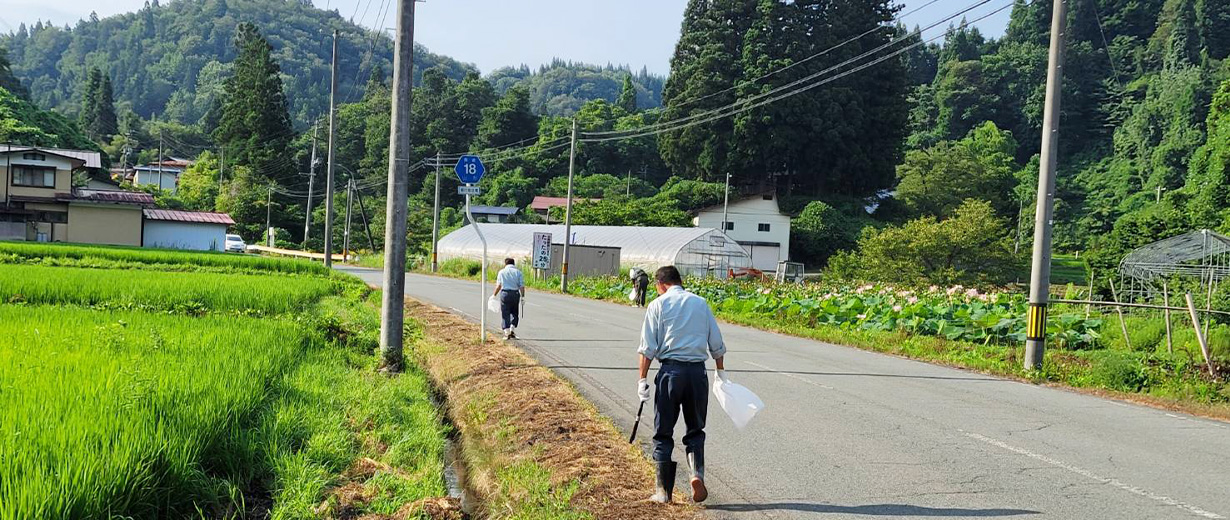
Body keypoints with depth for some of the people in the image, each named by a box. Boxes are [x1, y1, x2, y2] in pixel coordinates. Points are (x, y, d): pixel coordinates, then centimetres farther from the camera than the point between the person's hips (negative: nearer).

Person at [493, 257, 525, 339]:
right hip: (515, 293, 0)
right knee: (514, 313, 15)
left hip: (504, 293, 0)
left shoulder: (502, 272, 5)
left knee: (505, 314, 4)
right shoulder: (518, 272, 4)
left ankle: (506, 332, 1)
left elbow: (498, 286, 1)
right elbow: (522, 286, -3)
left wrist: (494, 295, 10)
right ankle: (512, 329, 5)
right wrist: (523, 296, 1)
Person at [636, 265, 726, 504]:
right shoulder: (700, 303, 11)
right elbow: (716, 344, 13)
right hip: (698, 370, 2)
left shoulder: (658, 305, 3)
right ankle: (697, 473, -8)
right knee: (695, 430, 15)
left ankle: (664, 490, 9)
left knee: (663, 433, 7)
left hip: (670, 370, -2)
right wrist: (721, 371, 24)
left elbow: (648, 347, -3)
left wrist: (643, 379, -1)